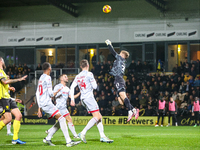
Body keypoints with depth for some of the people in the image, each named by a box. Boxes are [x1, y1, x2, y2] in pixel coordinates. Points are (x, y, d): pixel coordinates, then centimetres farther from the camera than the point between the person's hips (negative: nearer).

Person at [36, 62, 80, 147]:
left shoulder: (41, 78, 21)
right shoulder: (47, 78, -7)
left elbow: (37, 94, 24)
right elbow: (51, 94, -12)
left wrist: (39, 108, 26)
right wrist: (57, 92, 10)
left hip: (42, 104, 9)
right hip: (47, 103, -9)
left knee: (61, 121, 9)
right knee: (61, 119, -16)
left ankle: (47, 139, 7)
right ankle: (68, 141, -25)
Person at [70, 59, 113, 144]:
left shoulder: (78, 76, 15)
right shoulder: (89, 74, -4)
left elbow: (72, 88, 9)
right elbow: (94, 86, -6)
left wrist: (72, 99, 10)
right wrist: (94, 82, 15)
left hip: (83, 99, 8)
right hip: (89, 97, -8)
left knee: (99, 117, 9)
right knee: (96, 117, -14)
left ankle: (102, 136, 2)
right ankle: (83, 133, -25)